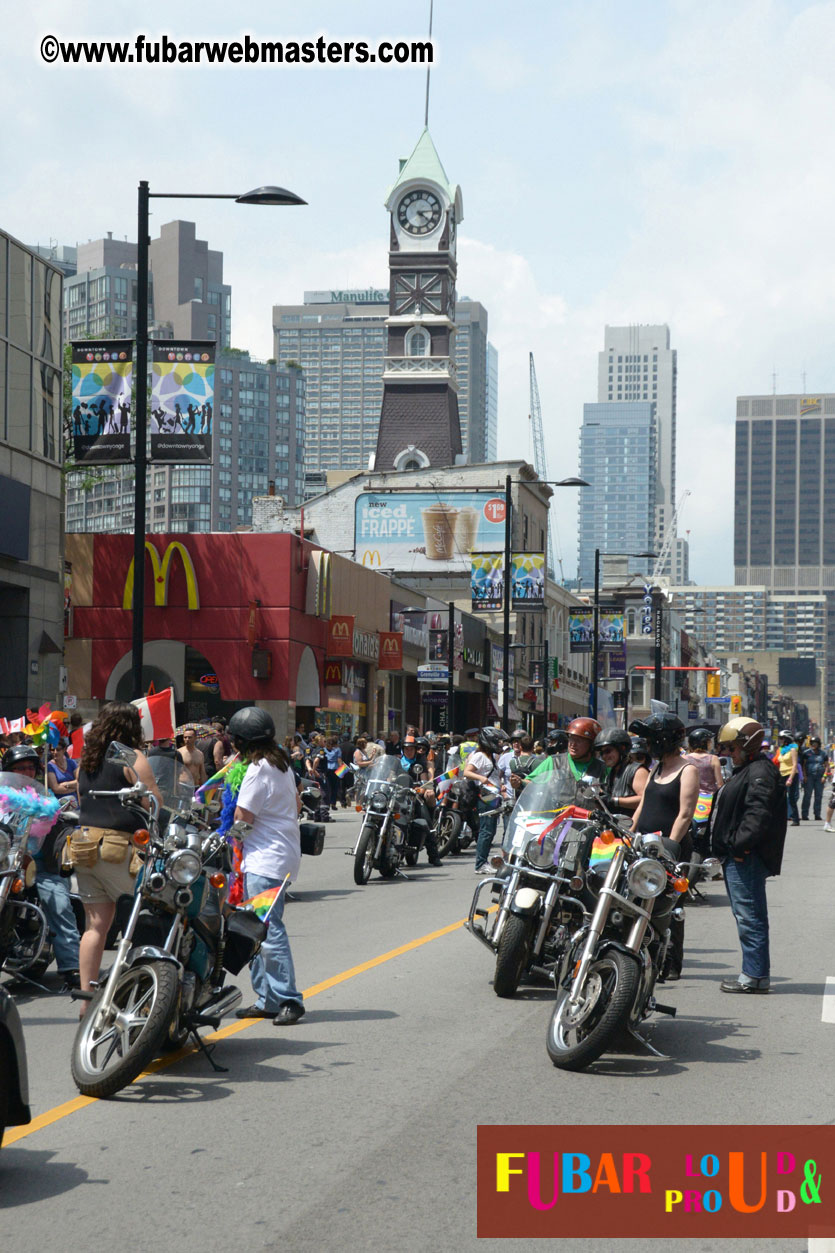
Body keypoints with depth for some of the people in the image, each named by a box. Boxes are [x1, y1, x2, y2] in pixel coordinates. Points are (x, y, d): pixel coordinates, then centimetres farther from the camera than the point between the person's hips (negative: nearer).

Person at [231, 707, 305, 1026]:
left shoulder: (258, 771, -16)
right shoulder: (281, 764, 14)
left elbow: (242, 817, -15)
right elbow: (296, 804, 24)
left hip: (266, 860, -10)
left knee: (269, 930, -12)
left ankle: (289, 999, -12)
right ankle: (267, 999, 17)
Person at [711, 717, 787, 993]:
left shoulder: (760, 772, -14)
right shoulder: (745, 770, 21)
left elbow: (758, 813, -25)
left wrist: (740, 844, -25)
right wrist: (725, 849, 19)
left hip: (747, 858, -12)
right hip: (735, 857, 12)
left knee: (749, 917, -10)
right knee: (746, 916, 14)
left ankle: (755, 976, -9)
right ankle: (756, 973, 19)